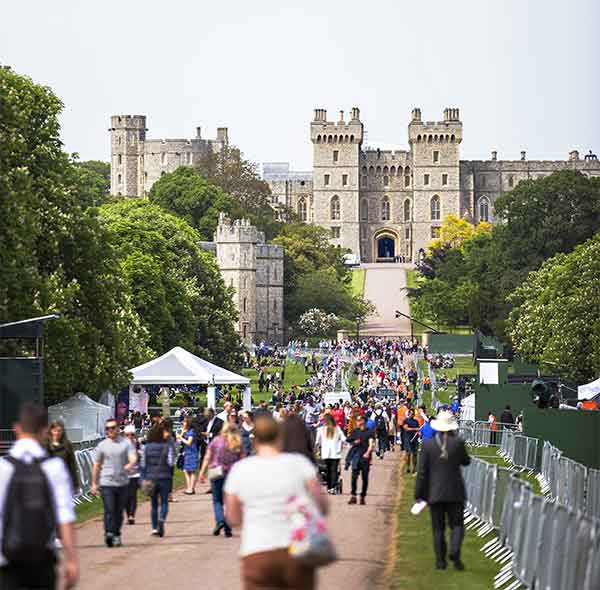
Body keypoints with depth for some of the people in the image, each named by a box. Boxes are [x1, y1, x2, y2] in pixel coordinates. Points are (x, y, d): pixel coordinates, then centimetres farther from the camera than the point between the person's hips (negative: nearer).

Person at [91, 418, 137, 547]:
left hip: (122, 482, 1)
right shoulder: (102, 446, 7)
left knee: (119, 511, 9)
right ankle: (109, 534, -20)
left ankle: (116, 535, 20)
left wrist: (130, 465, -33)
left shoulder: (126, 444, 4)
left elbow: (133, 458, -9)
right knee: (109, 510, -13)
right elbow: (97, 465, 13)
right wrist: (94, 484, 12)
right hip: (106, 483, -1)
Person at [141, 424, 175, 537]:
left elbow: (143, 464, 1)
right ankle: (161, 519, -20)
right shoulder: (168, 446, -6)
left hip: (151, 478, 2)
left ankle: (154, 528, 11)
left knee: (153, 504, 13)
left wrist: (143, 479, 6)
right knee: (164, 503, 7)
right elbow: (170, 462, -12)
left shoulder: (147, 447, 1)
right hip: (165, 478, -2)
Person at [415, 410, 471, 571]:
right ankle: (454, 551, -17)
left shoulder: (428, 444, -5)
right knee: (456, 525, 6)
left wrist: (419, 494, 3)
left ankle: (440, 560, 7)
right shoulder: (458, 442, -8)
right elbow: (466, 461, 10)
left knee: (438, 528, 8)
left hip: (434, 493, 1)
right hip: (455, 491, -1)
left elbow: (422, 471, -3)